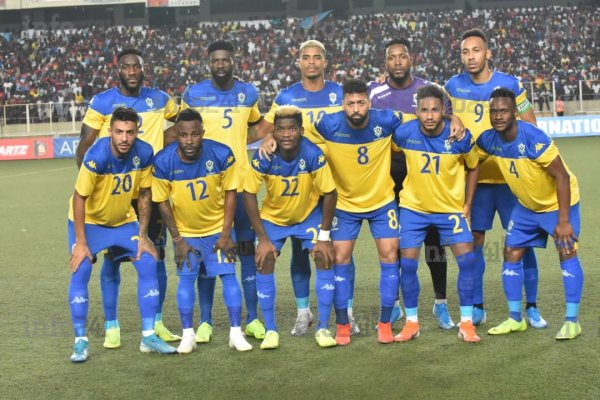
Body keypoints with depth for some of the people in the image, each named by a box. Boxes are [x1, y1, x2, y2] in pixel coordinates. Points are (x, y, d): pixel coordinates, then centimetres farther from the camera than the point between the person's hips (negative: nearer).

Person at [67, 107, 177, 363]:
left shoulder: (144, 153, -19)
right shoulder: (96, 156, -30)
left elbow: (144, 194, -6)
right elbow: (79, 198, -23)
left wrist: (142, 235, -6)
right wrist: (80, 242, -23)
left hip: (124, 220, 4)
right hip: (89, 220, -3)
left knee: (148, 264, -7)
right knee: (80, 270, -16)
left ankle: (149, 337, 3)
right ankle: (80, 341, -2)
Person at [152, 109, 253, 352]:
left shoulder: (221, 154, -22)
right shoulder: (163, 162, -22)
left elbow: (230, 194, -11)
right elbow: (162, 203, -9)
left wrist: (225, 235, -11)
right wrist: (177, 239, -8)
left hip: (218, 228, 0)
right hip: (185, 232, 0)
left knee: (228, 275, -4)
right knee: (186, 278, -2)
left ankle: (236, 332, 5)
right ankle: (188, 335, 10)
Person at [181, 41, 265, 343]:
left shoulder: (248, 94, 7)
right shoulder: (192, 94, 1)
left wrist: (235, 143, 9)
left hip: (241, 181, 2)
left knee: (248, 249, 3)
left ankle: (253, 319, 13)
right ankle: (205, 321, 12)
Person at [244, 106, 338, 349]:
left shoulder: (313, 155, -29)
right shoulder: (264, 158, -27)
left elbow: (330, 193, -20)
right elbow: (249, 194, -19)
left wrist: (324, 237, -18)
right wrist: (263, 238, -20)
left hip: (310, 214, 0)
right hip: (273, 216, 1)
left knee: (324, 258, -13)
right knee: (264, 262, -12)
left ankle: (323, 328, -1)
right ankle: (270, 330, 1)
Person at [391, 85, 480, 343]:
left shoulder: (460, 137, -16)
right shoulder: (404, 133, -16)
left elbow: (473, 167, 3)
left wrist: (467, 204, 1)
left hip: (451, 208, 0)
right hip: (413, 207, 0)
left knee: (467, 260, -9)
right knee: (407, 263, -4)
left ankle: (466, 324, 5)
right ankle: (411, 323, 13)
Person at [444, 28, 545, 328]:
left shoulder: (509, 84, -5)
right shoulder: (453, 86, 1)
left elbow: (530, 126, 1)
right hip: (474, 177, 2)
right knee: (474, 240, 3)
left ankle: (532, 308, 12)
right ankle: (477, 308, 16)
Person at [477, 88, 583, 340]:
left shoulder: (534, 139, -32)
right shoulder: (488, 140, -14)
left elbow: (562, 177, -29)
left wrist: (563, 221, -31)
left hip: (559, 201, -6)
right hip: (526, 205, 6)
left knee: (567, 253, -11)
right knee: (511, 255, 3)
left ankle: (572, 321, -1)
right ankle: (515, 319, 13)